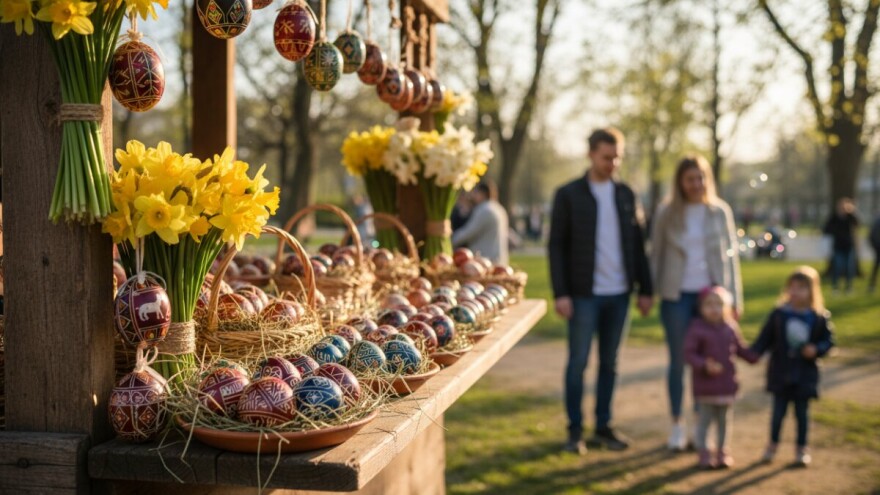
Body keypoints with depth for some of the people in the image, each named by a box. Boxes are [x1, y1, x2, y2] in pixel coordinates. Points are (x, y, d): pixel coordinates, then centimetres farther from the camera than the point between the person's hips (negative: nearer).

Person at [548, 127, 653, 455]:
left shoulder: (626, 195, 9)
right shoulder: (568, 195, -2)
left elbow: (637, 244, 11)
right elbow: (556, 246, -5)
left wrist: (645, 289, 6)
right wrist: (561, 293, -12)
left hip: (619, 293, 4)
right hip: (584, 293, -4)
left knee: (609, 364, 10)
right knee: (578, 363, 1)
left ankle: (603, 427, 19)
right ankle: (575, 431, 11)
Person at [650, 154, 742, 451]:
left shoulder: (720, 212, 4)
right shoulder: (667, 213, 1)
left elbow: (731, 254, 7)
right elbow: (656, 255, 4)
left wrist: (735, 297, 4)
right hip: (677, 296, -1)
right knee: (678, 361, 4)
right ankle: (677, 425, 14)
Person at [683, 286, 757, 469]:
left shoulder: (730, 327, 2)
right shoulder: (697, 329, -13)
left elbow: (740, 349, 12)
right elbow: (689, 353, -16)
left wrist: (755, 357, -3)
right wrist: (704, 365, -30)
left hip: (727, 384, 5)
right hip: (706, 385, -4)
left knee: (724, 420, 14)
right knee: (705, 419, 5)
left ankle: (722, 452, 28)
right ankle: (704, 453, 17)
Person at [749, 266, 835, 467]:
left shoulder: (819, 317, -5)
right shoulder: (779, 314, -3)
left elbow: (828, 341, 2)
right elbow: (765, 338, -2)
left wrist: (816, 349, -17)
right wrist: (753, 353, -15)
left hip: (805, 374, 0)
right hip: (780, 372, 0)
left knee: (802, 411, 8)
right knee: (778, 410, 8)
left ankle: (802, 449, 21)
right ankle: (773, 445, 25)